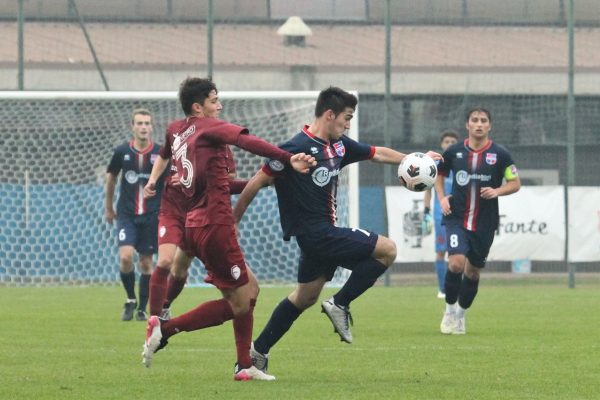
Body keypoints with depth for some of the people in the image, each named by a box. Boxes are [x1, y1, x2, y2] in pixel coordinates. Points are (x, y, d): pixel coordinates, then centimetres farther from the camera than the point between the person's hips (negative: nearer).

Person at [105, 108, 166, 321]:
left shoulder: (161, 154, -5)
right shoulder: (122, 152, -2)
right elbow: (111, 177, 13)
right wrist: (108, 207, 18)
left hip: (152, 215, 0)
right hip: (126, 214, 0)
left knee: (146, 263, 3)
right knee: (125, 256, -16)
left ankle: (142, 308, 15)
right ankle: (130, 300, 6)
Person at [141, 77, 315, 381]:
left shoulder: (177, 131, 17)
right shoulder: (207, 127, -7)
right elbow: (246, 141, -25)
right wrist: (287, 159, -34)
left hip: (196, 225, 9)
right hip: (215, 225, -9)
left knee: (250, 288, 14)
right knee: (239, 304, -2)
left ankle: (244, 366, 11)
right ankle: (165, 329, -3)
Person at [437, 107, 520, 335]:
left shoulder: (499, 154, -2)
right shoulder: (454, 152, 1)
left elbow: (515, 183, 3)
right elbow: (439, 174, 18)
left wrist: (497, 191, -15)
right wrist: (441, 198, 3)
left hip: (485, 222, 1)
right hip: (457, 217, -1)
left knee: (473, 271, 10)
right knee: (457, 262, -20)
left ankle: (461, 314, 30)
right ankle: (450, 309, 0)